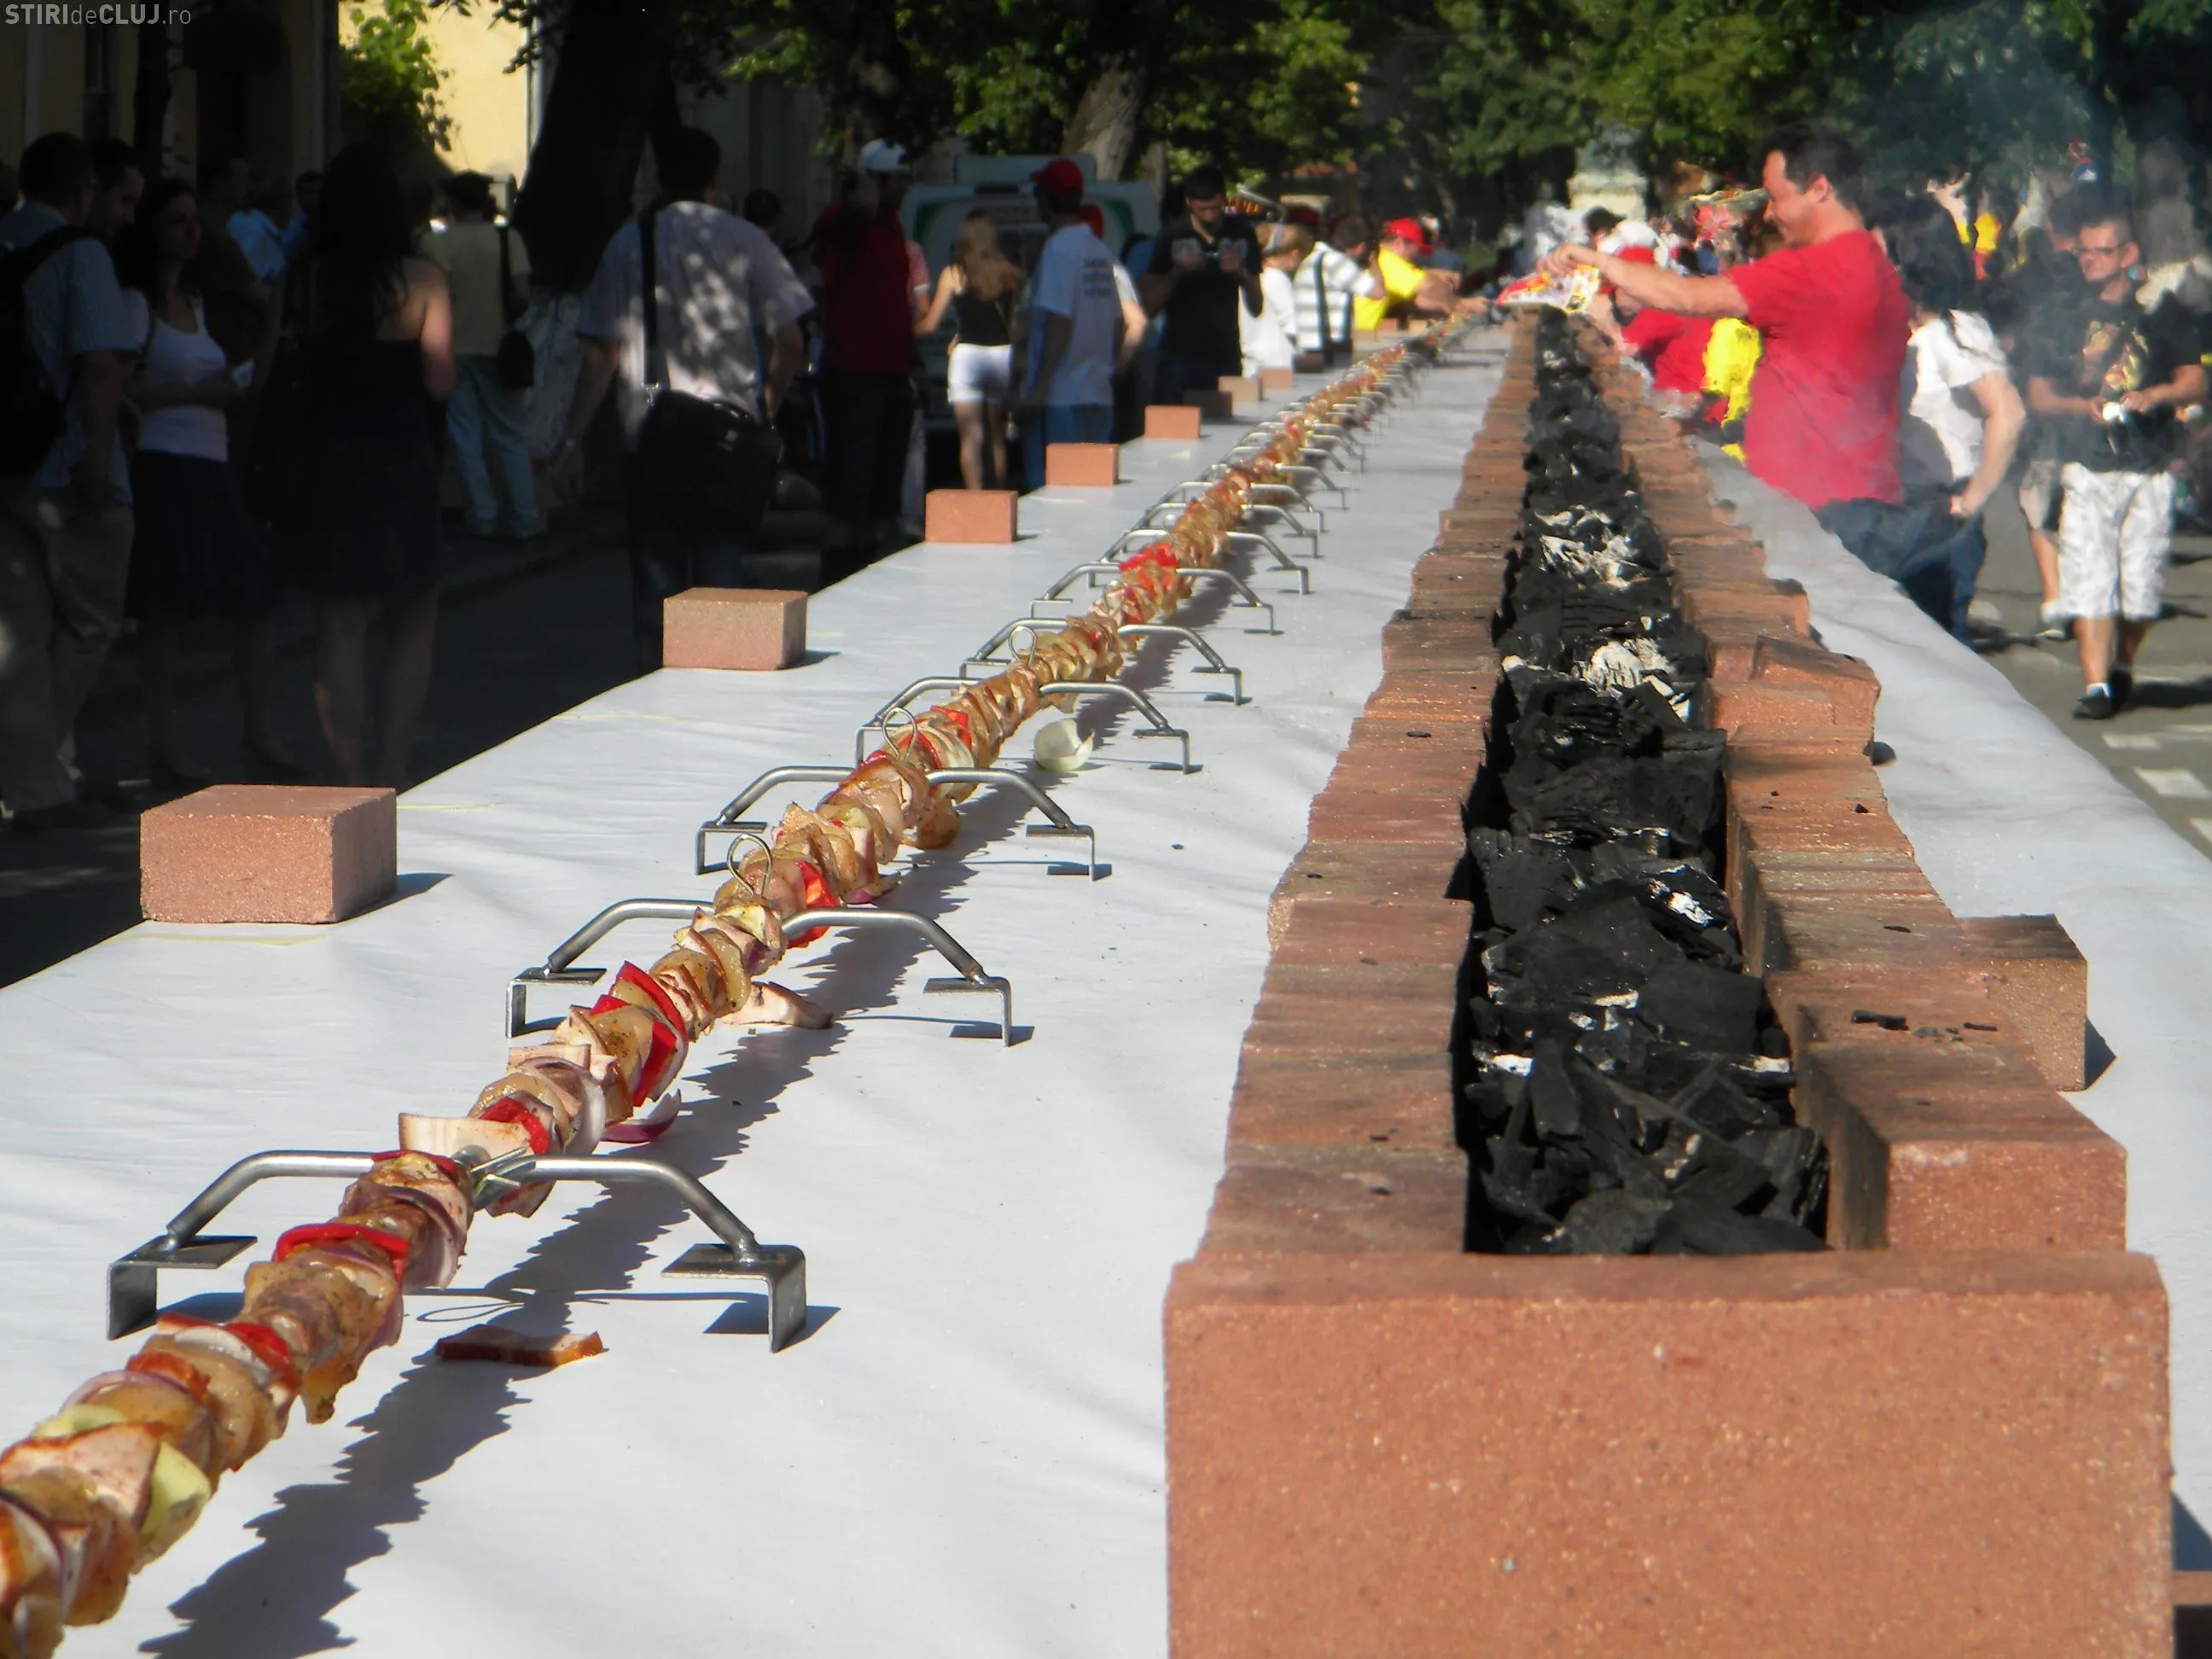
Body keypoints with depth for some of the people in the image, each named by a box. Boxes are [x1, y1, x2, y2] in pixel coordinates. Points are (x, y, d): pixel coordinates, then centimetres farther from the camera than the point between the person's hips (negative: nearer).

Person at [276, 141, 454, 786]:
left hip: (325, 460, 2)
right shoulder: (420, 279, -8)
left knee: (339, 624, 7)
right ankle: (390, 769, 4)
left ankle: (351, 772, 5)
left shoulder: (307, 279, -2)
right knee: (413, 623, 10)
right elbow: (439, 382, -9)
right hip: (401, 460, -2)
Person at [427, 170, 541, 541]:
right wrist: (503, 318, 7)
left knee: (465, 434, 7)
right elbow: (522, 294, -10)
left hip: (455, 347, -1)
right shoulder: (508, 239, -4)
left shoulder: (439, 243, -7)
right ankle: (523, 518, 3)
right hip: (495, 347, 1)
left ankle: (483, 514, 5)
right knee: (509, 434, 8)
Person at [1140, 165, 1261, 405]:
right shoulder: (1173, 236, 1)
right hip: (1179, 356, -2)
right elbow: (1149, 306, -1)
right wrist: (1179, 271, -13)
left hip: (1226, 358, 2)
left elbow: (1255, 309, 10)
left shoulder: (1241, 235, 8)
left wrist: (1242, 273, -7)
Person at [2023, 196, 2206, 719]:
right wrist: (2083, 407, -12)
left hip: (2150, 471, 0)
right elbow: (2038, 395, 7)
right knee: (2087, 578, -10)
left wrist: (2155, 396, -14)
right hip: (2087, 469, 0)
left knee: (2142, 583, 3)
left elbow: (2194, 381, 6)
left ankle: (2123, 664, 28)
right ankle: (2096, 686, -9)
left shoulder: (2161, 315, 9)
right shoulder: (2058, 319, 10)